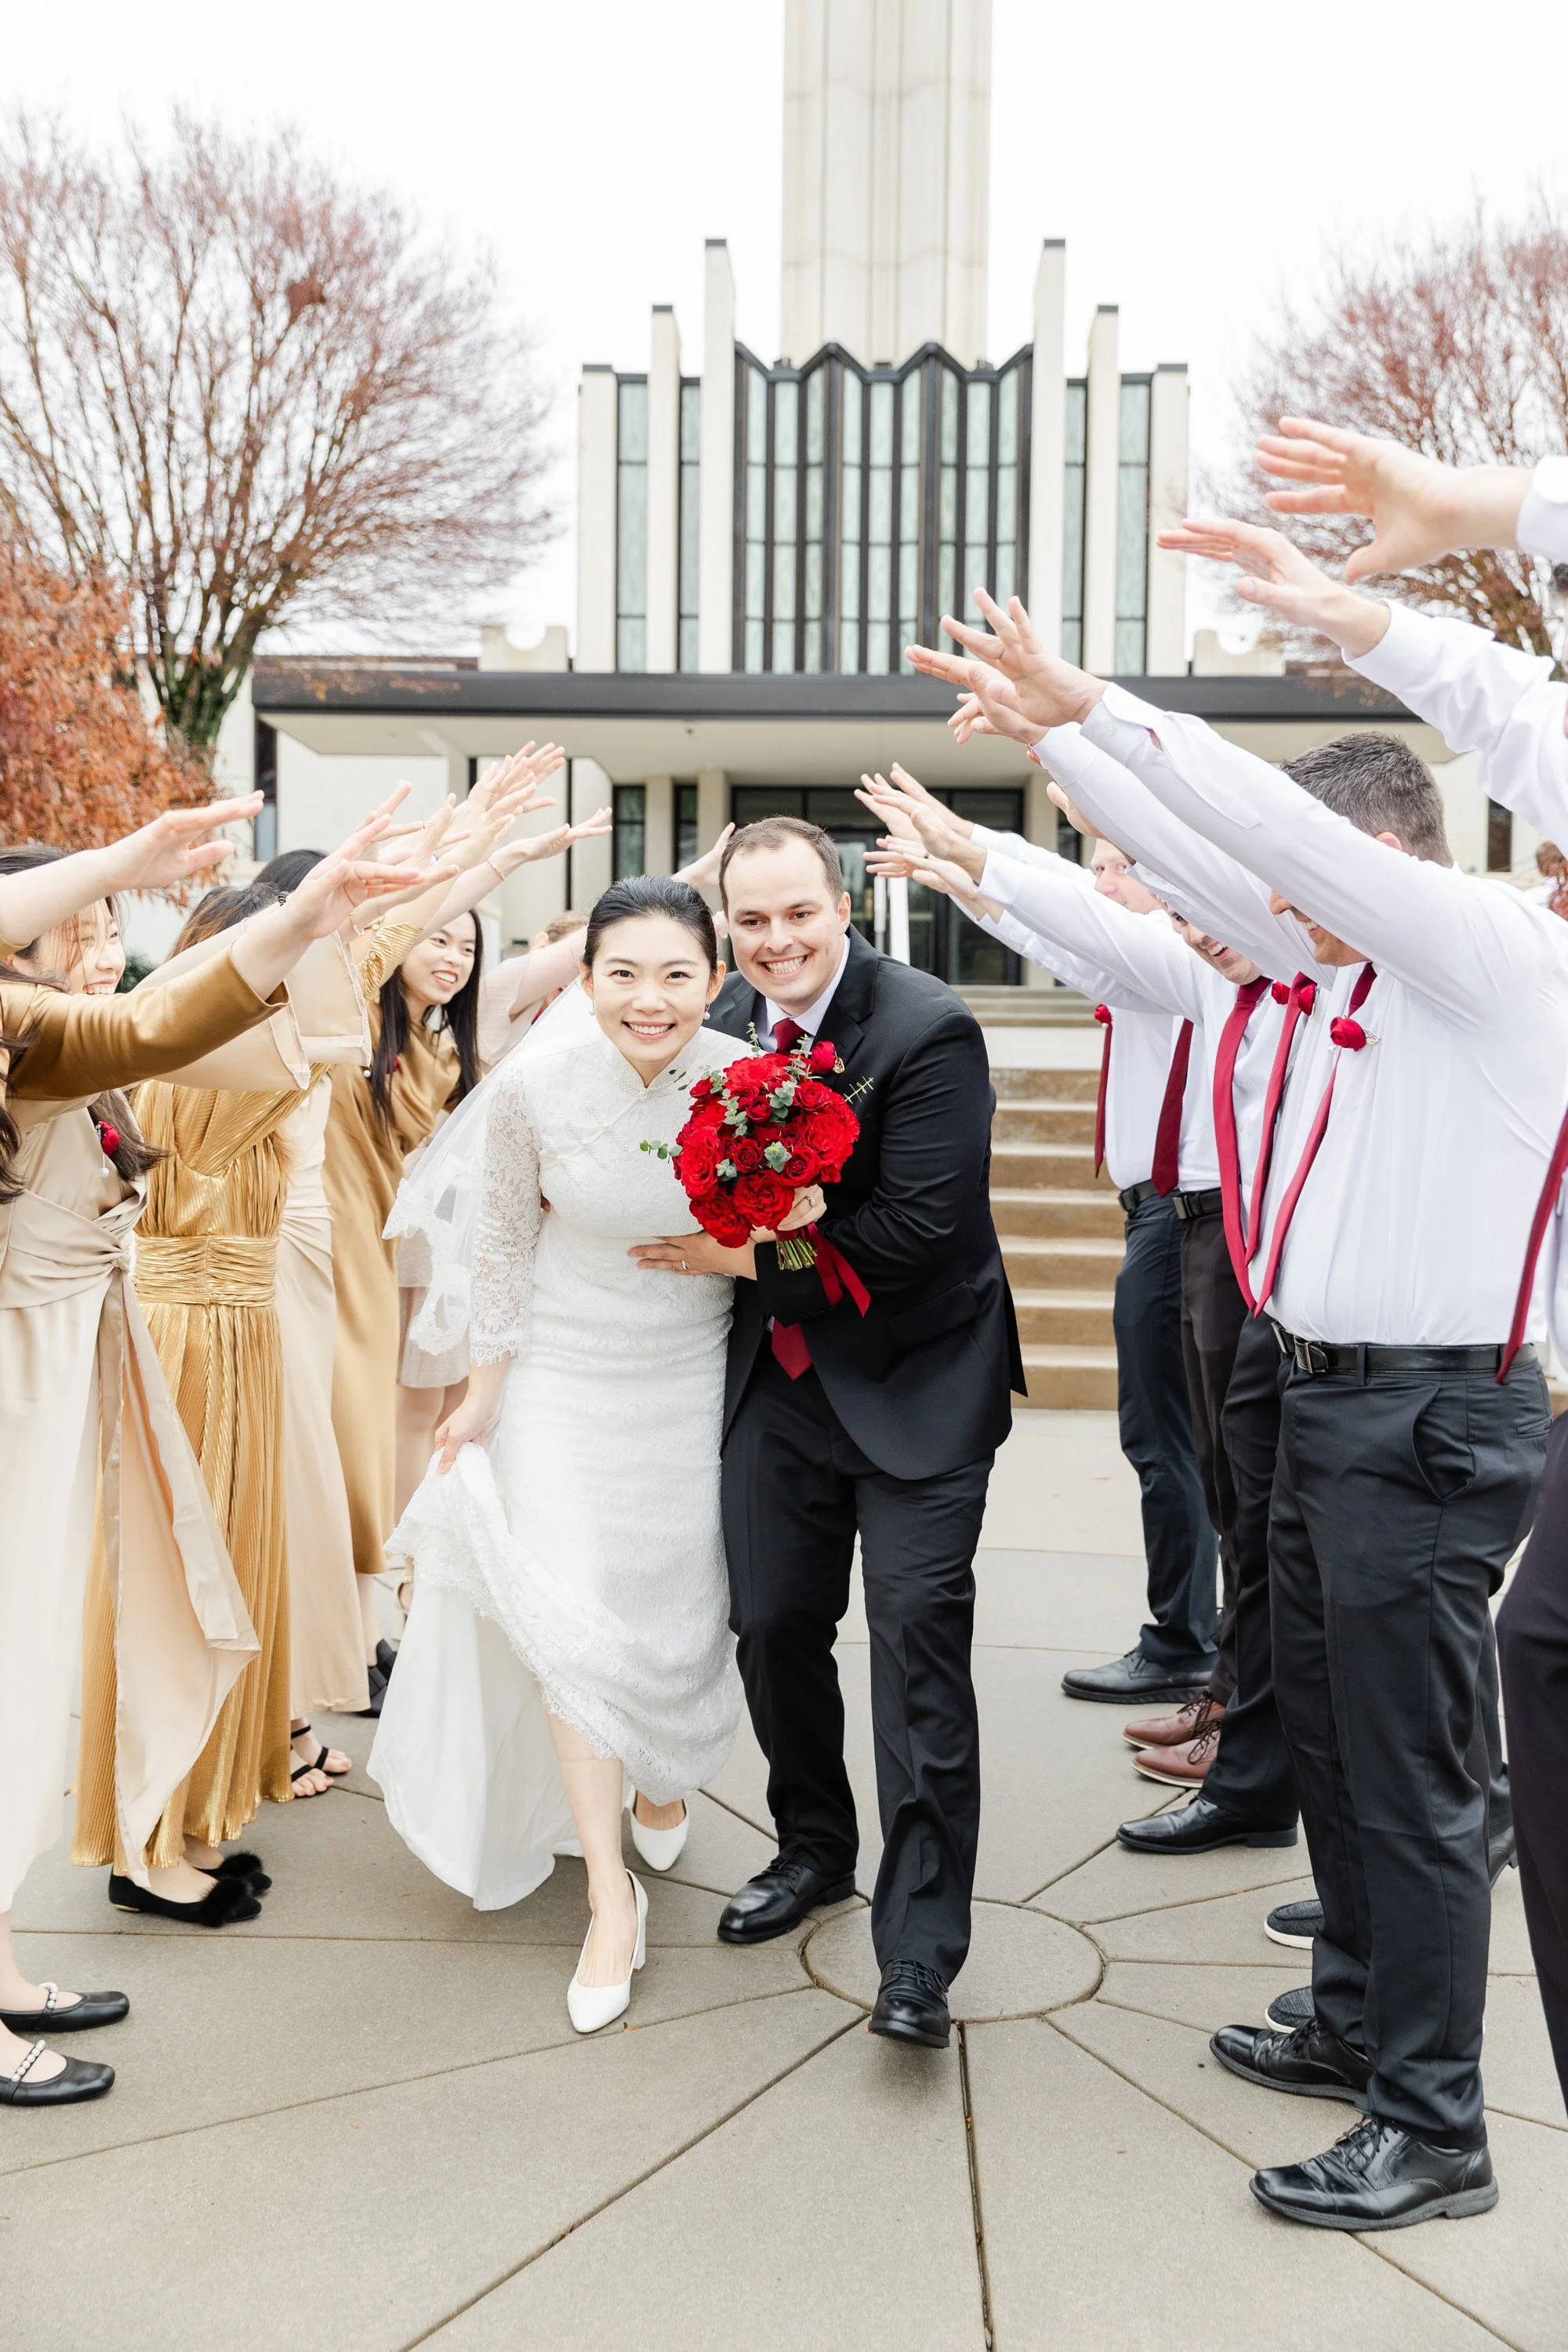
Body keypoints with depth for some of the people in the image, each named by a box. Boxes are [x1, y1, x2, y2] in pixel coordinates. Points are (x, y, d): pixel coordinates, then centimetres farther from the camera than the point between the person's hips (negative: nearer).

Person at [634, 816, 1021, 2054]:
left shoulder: (931, 1031, -19)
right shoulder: (722, 1024, 2)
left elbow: (923, 1229, -24)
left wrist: (751, 1256, -19)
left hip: (915, 1383, -6)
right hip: (781, 1379, 6)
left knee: (917, 1639, -7)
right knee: (774, 1623, 13)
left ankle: (920, 1948, 3)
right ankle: (814, 1846, 37)